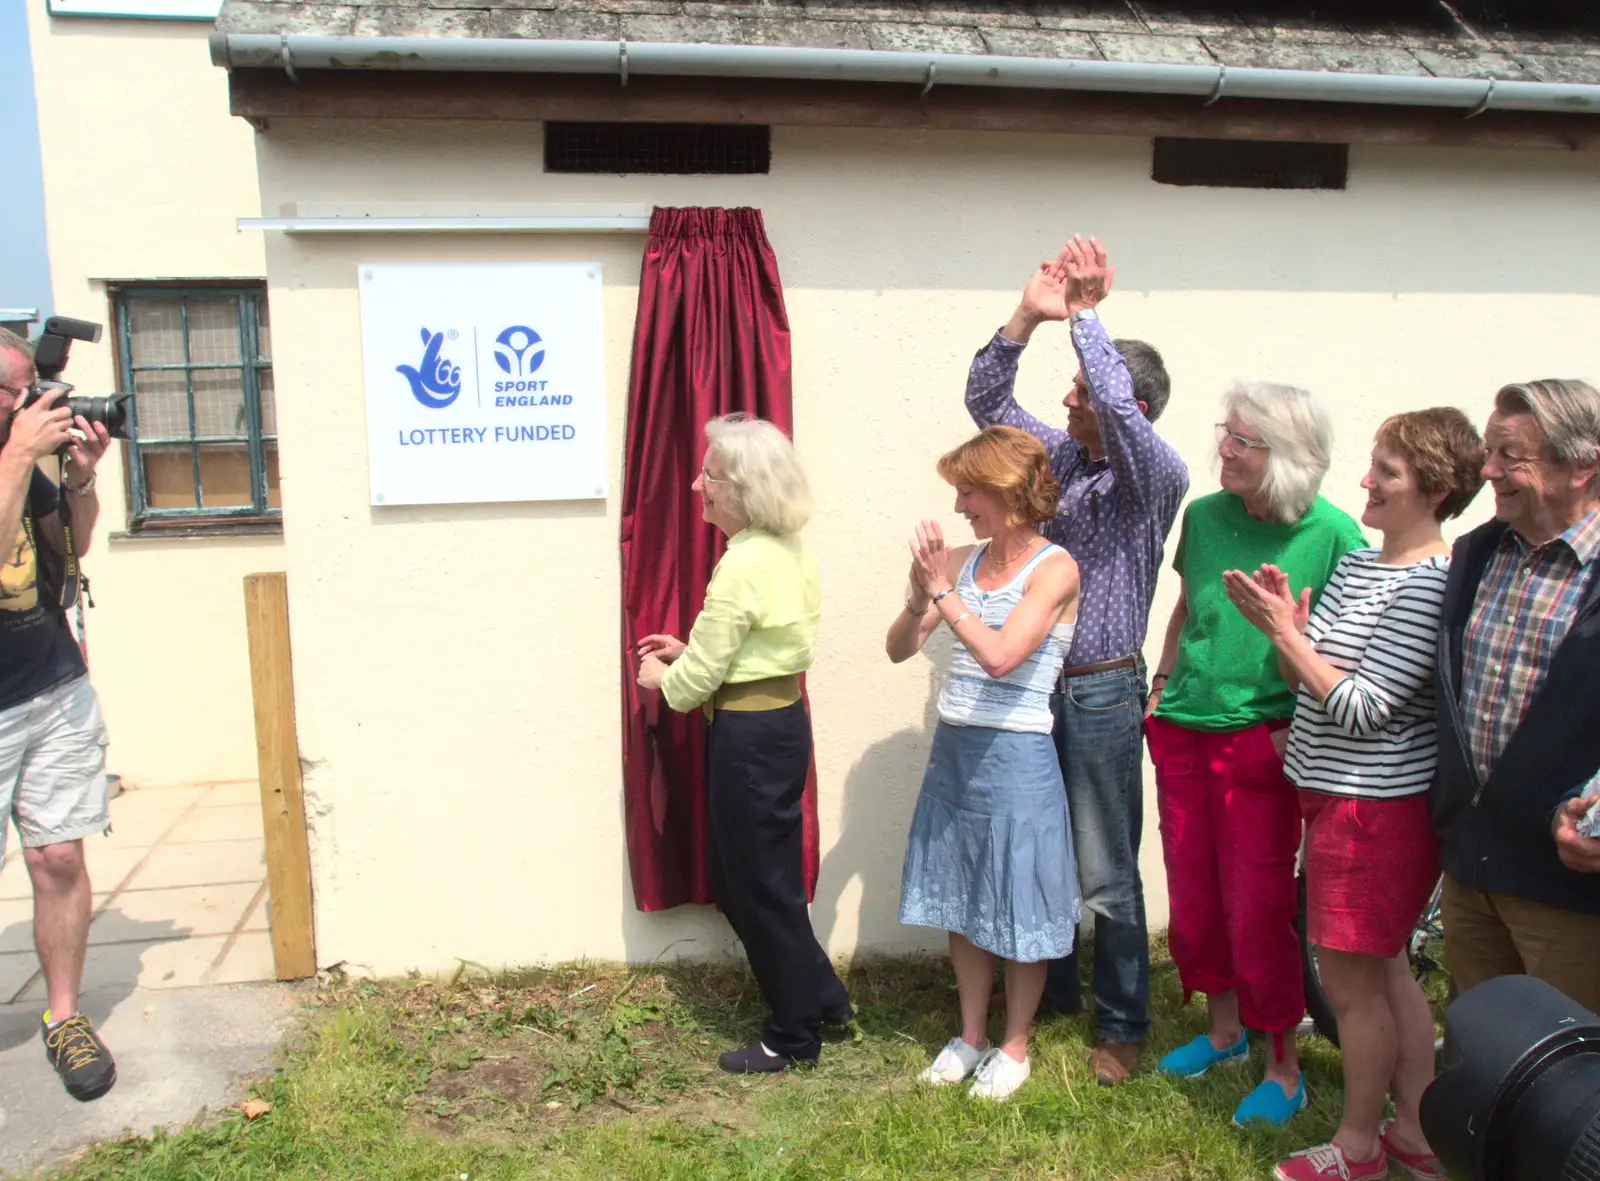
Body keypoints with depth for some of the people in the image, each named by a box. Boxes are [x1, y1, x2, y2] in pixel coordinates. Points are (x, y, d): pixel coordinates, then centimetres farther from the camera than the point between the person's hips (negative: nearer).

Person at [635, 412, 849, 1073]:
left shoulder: (743, 566, -22)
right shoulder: (787, 550, 8)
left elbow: (699, 677, -16)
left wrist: (664, 678, 5)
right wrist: (689, 651, 14)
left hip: (750, 734, -10)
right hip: (781, 717, 10)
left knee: (762, 884, 6)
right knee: (737, 875, 21)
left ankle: (794, 1037, 22)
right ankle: (823, 998, 33)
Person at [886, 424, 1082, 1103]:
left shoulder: (1054, 568, -12)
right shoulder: (963, 561, 4)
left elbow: (999, 657, -25)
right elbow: (899, 649, 2)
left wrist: (942, 590, -20)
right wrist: (920, 596, -16)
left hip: (1015, 756, -6)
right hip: (953, 747, 6)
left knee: (1020, 912, 8)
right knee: (960, 902, 16)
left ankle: (1014, 1047, 28)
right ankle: (970, 1036, 34)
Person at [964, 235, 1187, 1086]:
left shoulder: (1156, 477, -9)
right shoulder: (1058, 456, 6)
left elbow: (1119, 411, -28)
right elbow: (985, 400, 0)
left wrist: (1084, 315, -22)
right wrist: (1029, 317, -14)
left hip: (1102, 695, -5)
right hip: (1032, 687, 6)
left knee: (1107, 874, 4)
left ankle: (1121, 1024, 21)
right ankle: (1052, 989, 35)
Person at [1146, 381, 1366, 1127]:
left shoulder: (1333, 535, -12)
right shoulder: (1204, 515, 1)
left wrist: (1301, 727, -12)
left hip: (1260, 741, -5)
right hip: (1182, 731, 5)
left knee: (1259, 905, 2)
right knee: (1192, 894, 15)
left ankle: (1284, 1069, 23)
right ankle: (1224, 1029, 38)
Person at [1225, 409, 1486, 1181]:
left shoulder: (1430, 583, -19)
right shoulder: (1354, 566, 8)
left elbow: (1363, 708, -22)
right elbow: (1311, 681, 9)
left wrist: (1285, 632, -19)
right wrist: (1281, 626, -7)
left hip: (1378, 805, -9)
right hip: (1335, 793, 9)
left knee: (1350, 978, 5)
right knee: (1385, 970, 18)